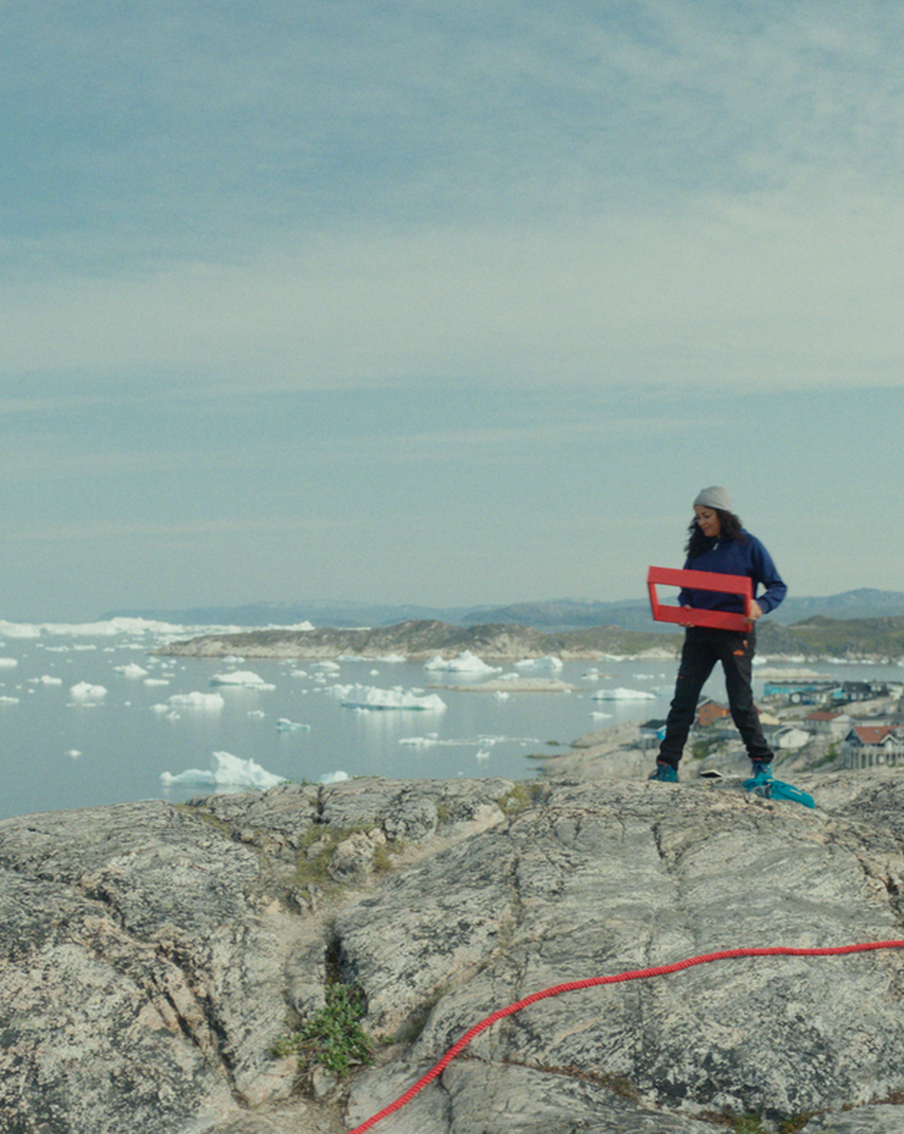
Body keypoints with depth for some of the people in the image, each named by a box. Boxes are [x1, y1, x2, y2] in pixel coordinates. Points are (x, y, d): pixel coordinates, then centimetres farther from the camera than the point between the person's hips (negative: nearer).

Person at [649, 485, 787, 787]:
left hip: (735, 633, -4)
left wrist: (760, 605, -22)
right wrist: (684, 606, -3)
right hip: (699, 632, 5)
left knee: (740, 701, -2)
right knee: (683, 699, 0)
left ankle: (762, 764, 14)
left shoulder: (748, 545, -3)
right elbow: (686, 587, 19)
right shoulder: (698, 547, 10)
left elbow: (778, 587, -2)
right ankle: (667, 766, 3)